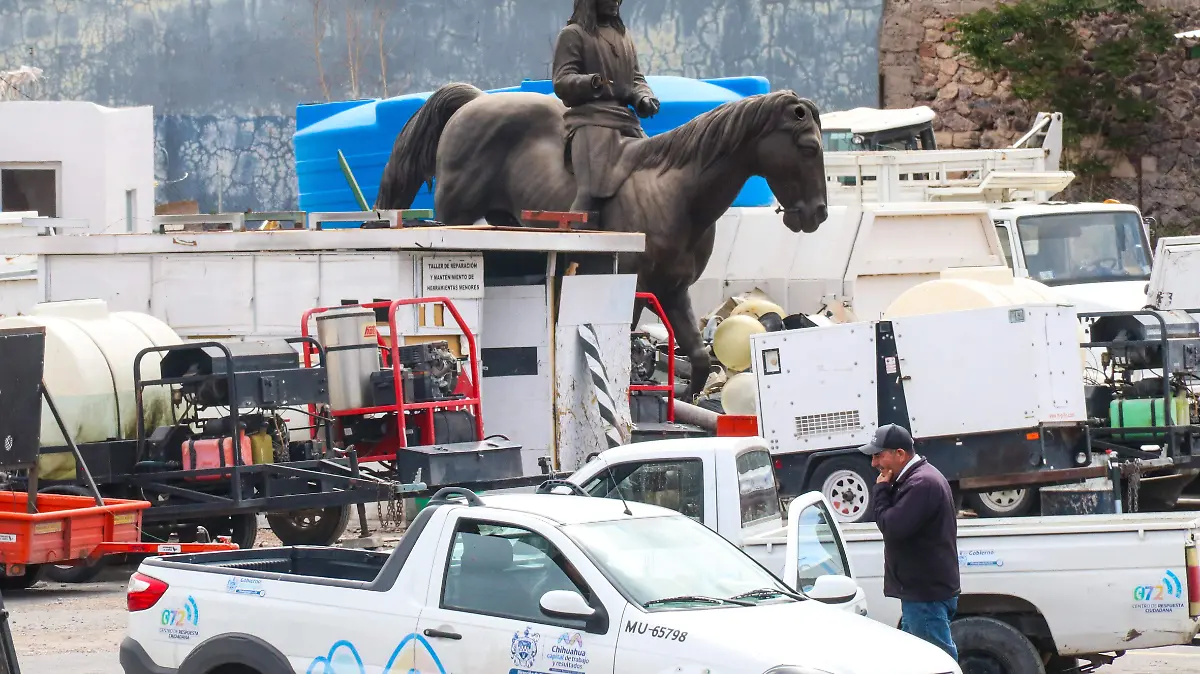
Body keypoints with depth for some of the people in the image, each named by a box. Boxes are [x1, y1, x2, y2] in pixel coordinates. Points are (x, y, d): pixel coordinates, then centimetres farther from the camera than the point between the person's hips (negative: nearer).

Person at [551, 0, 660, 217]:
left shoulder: (624, 38, 23)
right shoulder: (573, 34, 2)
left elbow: (637, 78, 21)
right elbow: (562, 82, -7)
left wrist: (644, 98, -4)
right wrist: (593, 82, -27)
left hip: (627, 120, 7)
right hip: (591, 119, -7)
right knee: (591, 191, -23)